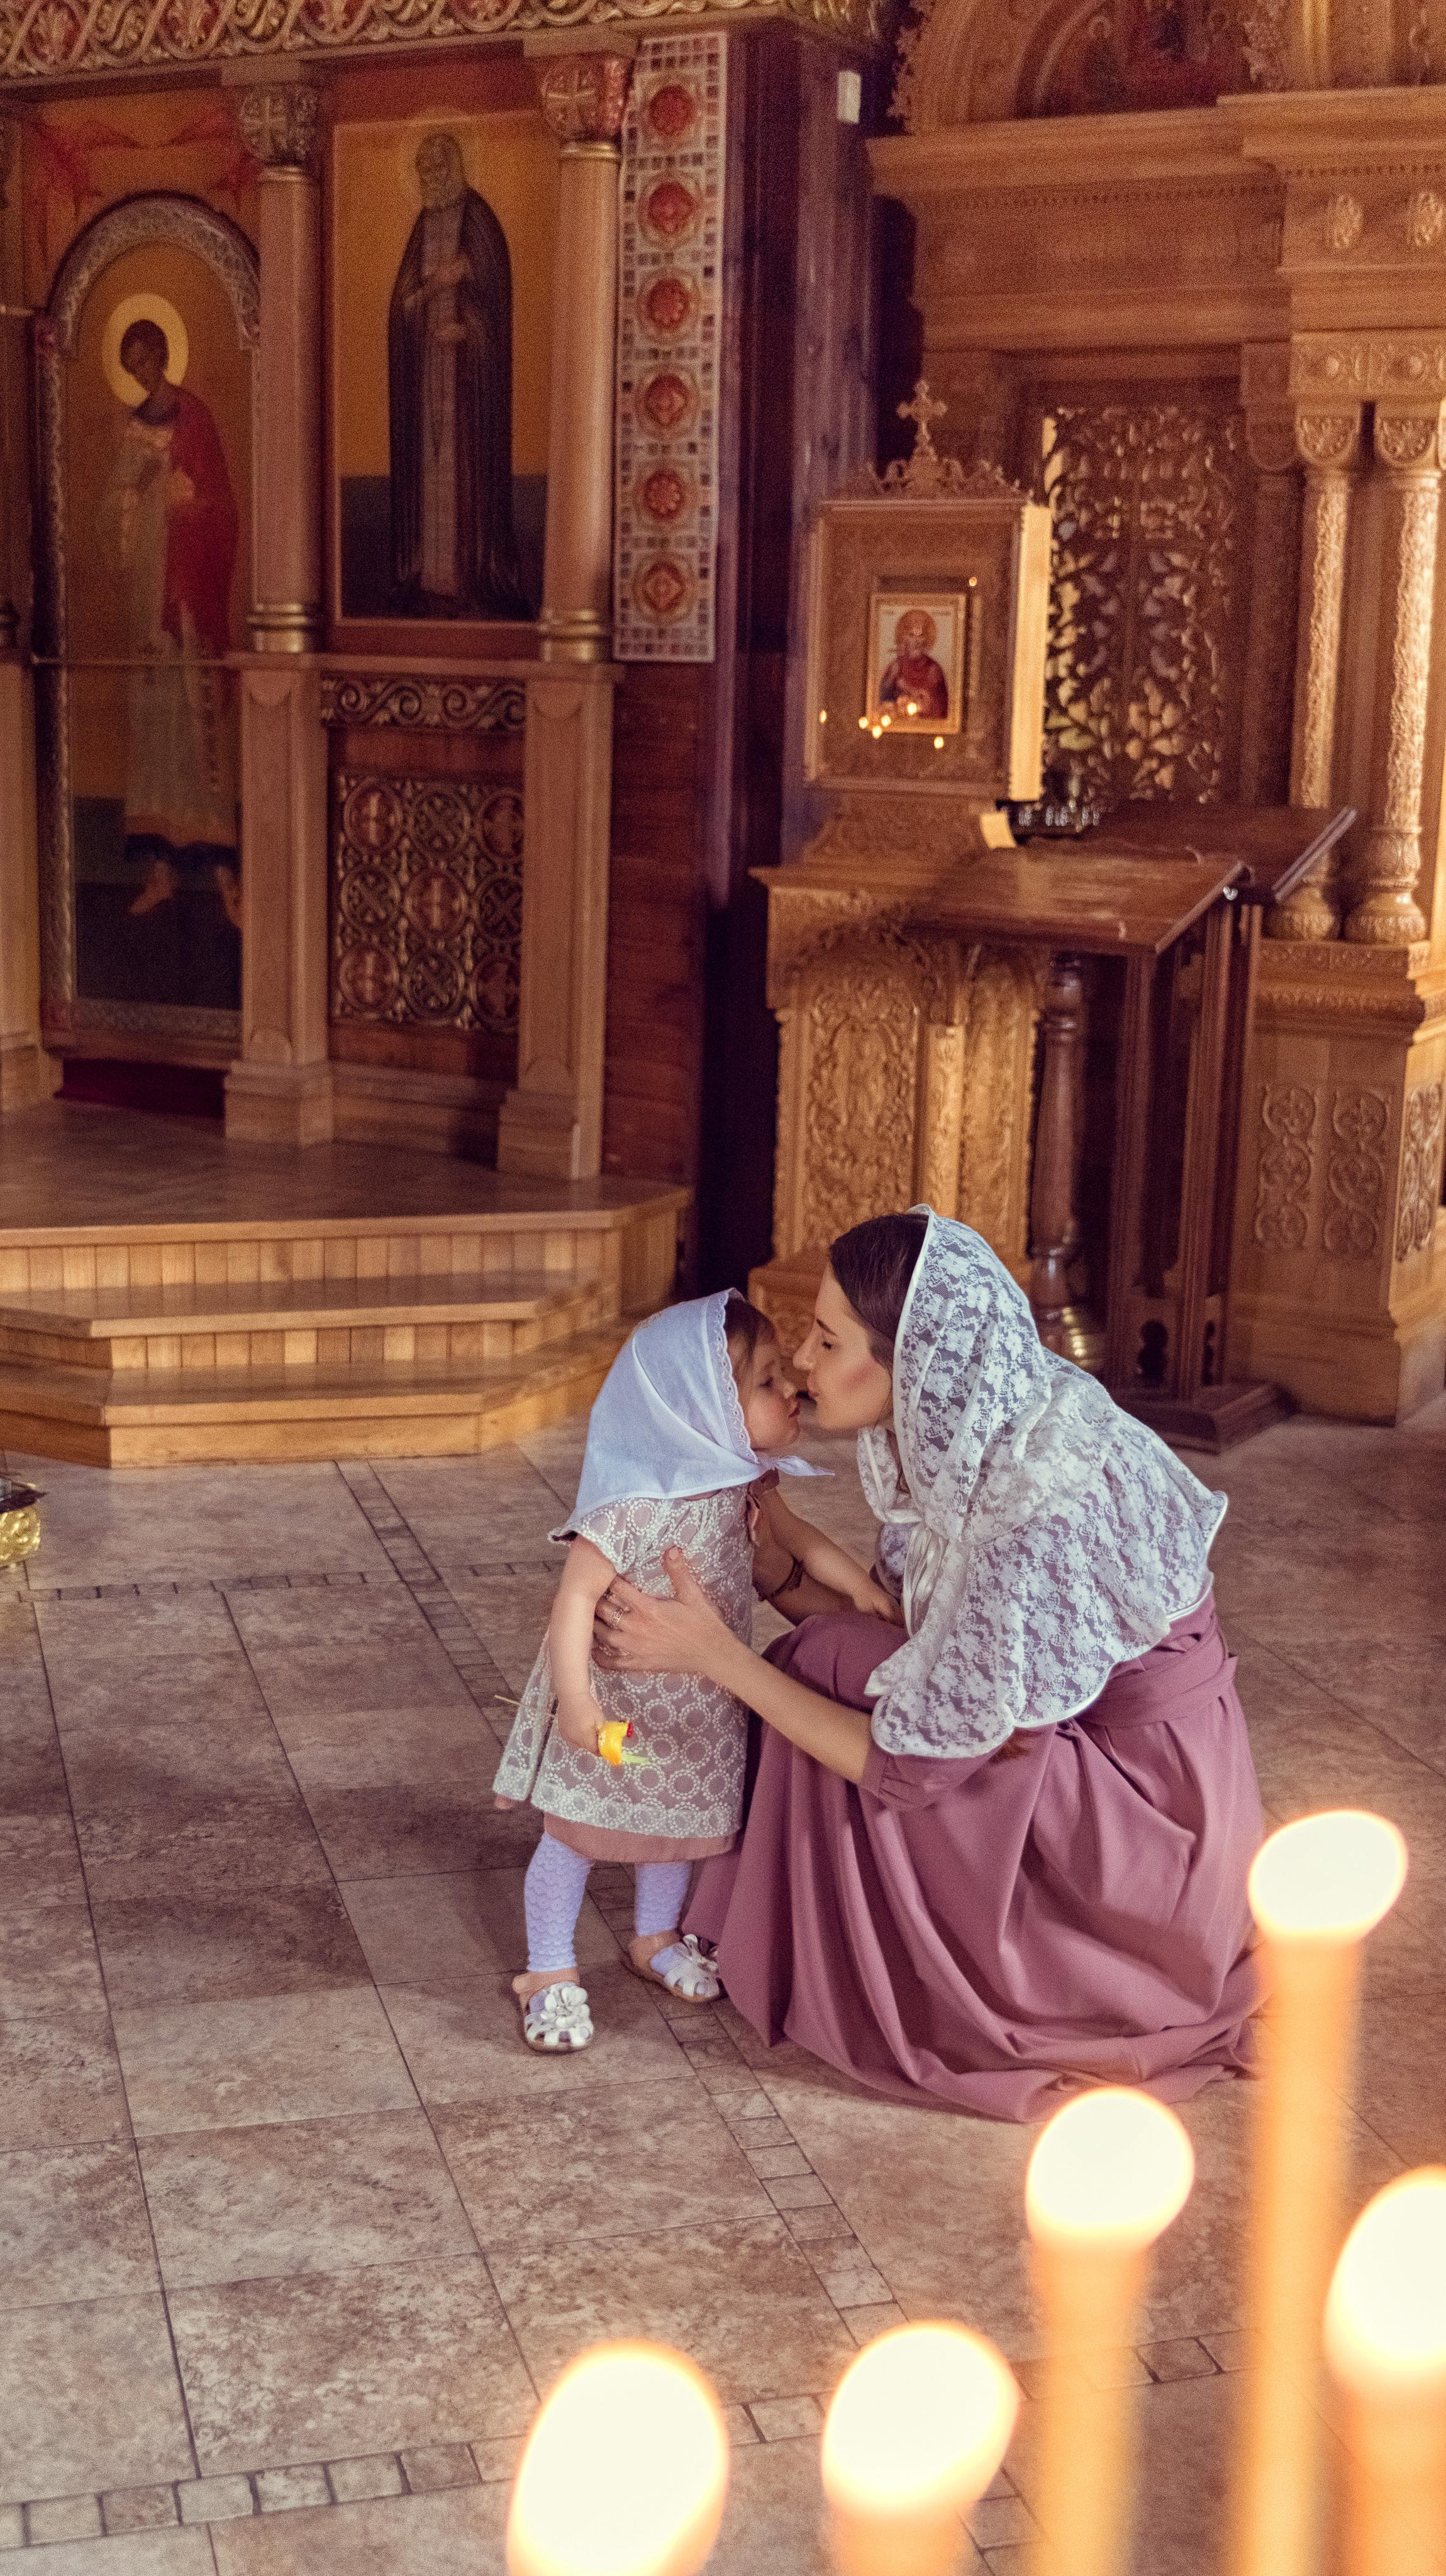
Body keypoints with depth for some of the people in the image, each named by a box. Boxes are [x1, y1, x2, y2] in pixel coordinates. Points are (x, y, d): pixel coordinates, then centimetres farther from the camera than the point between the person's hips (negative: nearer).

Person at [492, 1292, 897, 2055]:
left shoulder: (745, 1481, -7)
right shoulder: (636, 1506, -33)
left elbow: (792, 1534, 13)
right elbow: (576, 1596, -33)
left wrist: (861, 1588, 7)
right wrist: (573, 1696, -37)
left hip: (699, 1708, 8)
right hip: (618, 1705, -8)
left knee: (683, 1823, 23)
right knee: (577, 1832, 8)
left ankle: (656, 1939, 47)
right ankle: (549, 1973, 24)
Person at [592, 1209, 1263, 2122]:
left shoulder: (1036, 1518, -32)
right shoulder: (980, 1434, -6)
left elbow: (913, 1767, -24)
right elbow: (916, 1628, 7)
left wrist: (714, 1653, -21)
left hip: (1140, 1823, -9)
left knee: (835, 1668, -12)